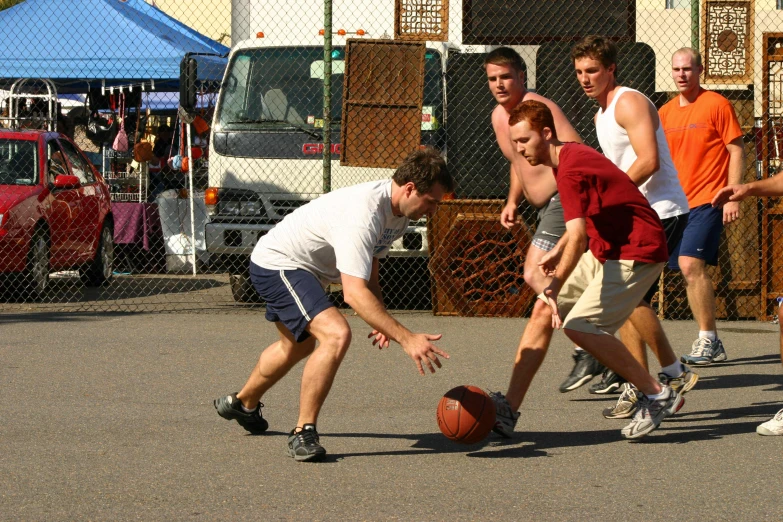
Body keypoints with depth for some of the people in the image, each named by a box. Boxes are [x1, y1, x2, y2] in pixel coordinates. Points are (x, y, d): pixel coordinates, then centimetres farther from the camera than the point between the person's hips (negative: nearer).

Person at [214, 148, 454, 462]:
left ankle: (244, 404, 56)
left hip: (304, 270, 11)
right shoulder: (362, 214, -36)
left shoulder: (397, 214, -5)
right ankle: (303, 432, -18)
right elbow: (354, 293, -43)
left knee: (297, 347, 30)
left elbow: (368, 272, 10)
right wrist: (406, 339, -47)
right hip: (276, 264, -11)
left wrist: (382, 322, -5)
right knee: (337, 334, -28)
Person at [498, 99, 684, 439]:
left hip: (635, 255, -11)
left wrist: (555, 288, -38)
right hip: (608, 251, 11)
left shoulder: (570, 172, -22)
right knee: (545, 307, 12)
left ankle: (658, 395, -14)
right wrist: (558, 252, 17)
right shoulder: (568, 156, 10)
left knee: (579, 326, -20)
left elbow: (578, 238, -33)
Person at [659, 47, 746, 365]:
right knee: (691, 270, 5)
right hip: (677, 204, 6)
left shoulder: (716, 105, -4)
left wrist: (731, 196, -13)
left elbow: (736, 151, -5)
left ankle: (707, 341, -15)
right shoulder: (665, 113, 13)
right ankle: (711, 346, 12)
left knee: (690, 264, -19)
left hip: (707, 201, -6)